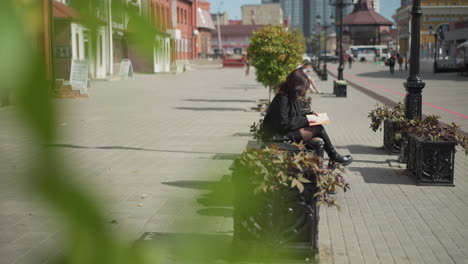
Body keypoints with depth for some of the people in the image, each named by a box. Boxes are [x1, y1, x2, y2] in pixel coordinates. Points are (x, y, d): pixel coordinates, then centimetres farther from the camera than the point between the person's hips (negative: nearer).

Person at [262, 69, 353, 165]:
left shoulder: (292, 97, 11)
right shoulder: (282, 98, -18)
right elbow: (283, 124, -23)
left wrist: (309, 114, 10)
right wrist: (305, 120, -16)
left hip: (291, 131, 10)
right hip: (282, 136, -10)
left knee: (319, 142, -10)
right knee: (318, 128, -11)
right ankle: (333, 156, 7)